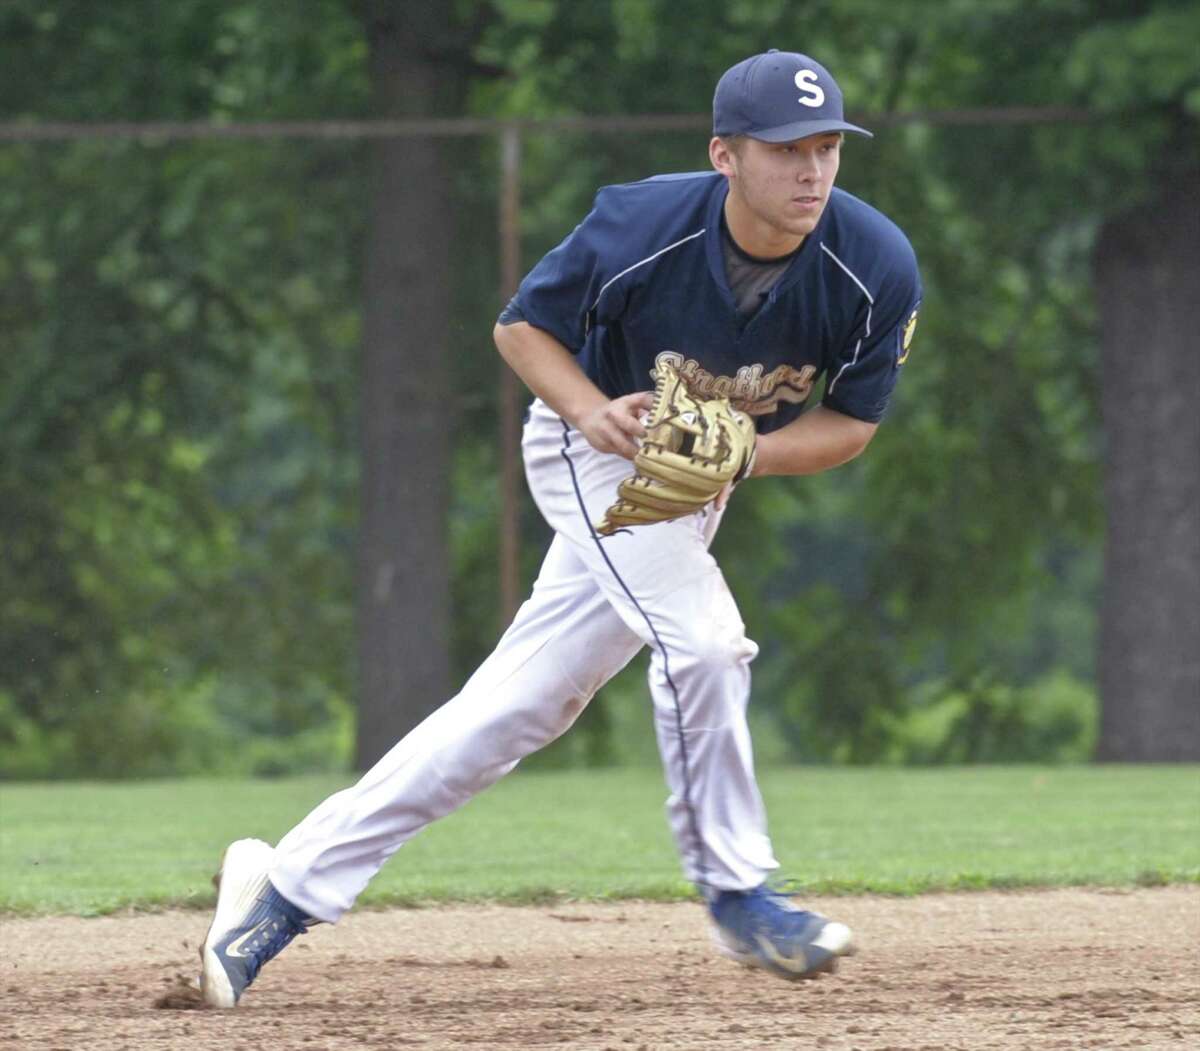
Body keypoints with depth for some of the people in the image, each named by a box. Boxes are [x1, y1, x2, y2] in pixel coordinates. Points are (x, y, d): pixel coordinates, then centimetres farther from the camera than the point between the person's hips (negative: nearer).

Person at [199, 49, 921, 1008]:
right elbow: (522, 326, -11)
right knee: (701, 638, -26)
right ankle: (736, 892, -8)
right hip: (599, 450, -4)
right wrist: (591, 410, -31)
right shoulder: (639, 228, -28)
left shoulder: (878, 269, -23)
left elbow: (852, 422, -10)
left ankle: (292, 884, 10)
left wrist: (741, 456, -28)